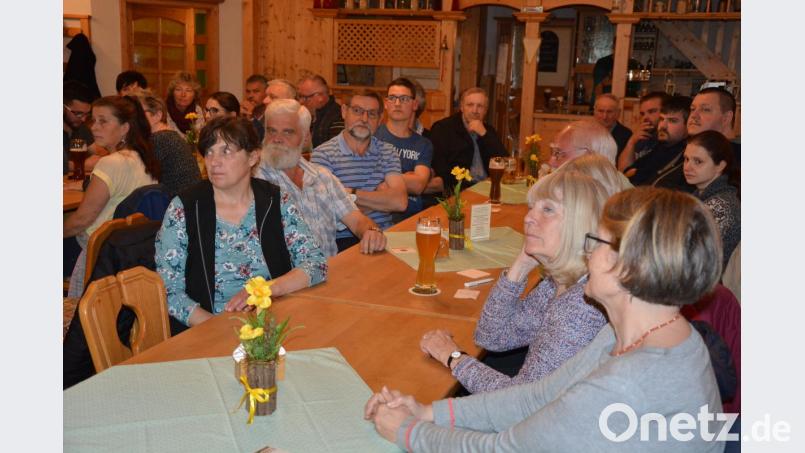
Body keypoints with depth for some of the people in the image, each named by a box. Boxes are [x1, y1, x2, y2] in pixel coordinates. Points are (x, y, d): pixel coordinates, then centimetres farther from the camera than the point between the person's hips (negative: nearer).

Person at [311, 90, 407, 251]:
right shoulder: (322, 154, -2)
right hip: (342, 242, -3)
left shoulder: (387, 152, 12)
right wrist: (381, 197, -2)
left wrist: (352, 194, -10)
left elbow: (400, 202, -3)